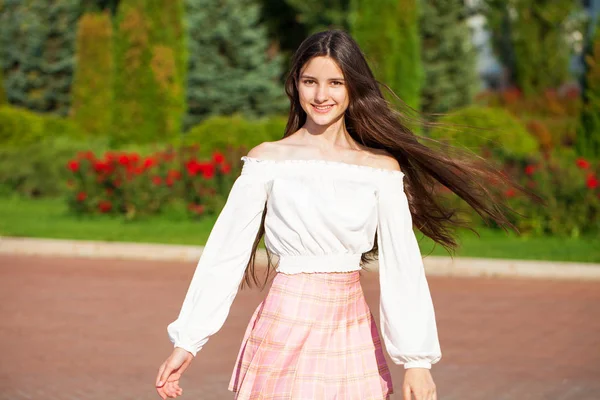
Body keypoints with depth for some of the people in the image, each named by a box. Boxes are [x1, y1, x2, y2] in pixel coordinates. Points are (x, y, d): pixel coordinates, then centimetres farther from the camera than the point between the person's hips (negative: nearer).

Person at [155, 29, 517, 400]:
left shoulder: (381, 169, 2)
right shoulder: (268, 160, -1)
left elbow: (402, 267, -2)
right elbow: (225, 254, -2)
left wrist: (416, 360, -8)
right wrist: (187, 341, -6)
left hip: (352, 332, 2)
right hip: (286, 326, -1)